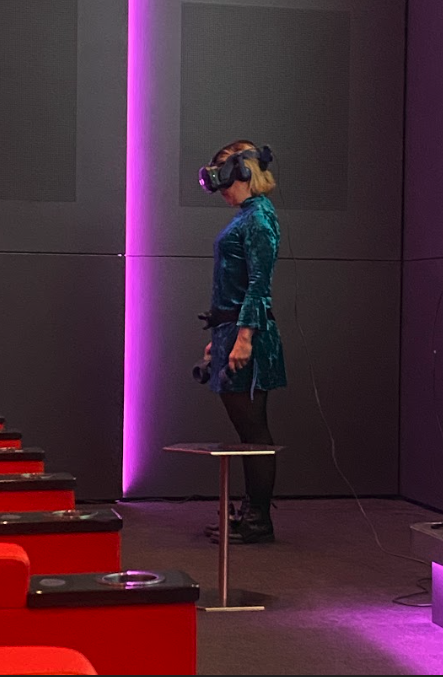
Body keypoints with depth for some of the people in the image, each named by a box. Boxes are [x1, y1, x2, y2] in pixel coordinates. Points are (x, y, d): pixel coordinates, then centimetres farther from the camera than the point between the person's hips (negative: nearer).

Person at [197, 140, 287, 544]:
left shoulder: (259, 218, -11)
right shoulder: (246, 216, 19)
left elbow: (258, 284, -19)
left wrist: (243, 337, -24)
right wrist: (219, 339, 23)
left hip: (247, 333, -10)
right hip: (233, 329, 10)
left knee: (252, 429, -5)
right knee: (248, 428, 13)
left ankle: (259, 520, 0)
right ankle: (251, 514, 20)